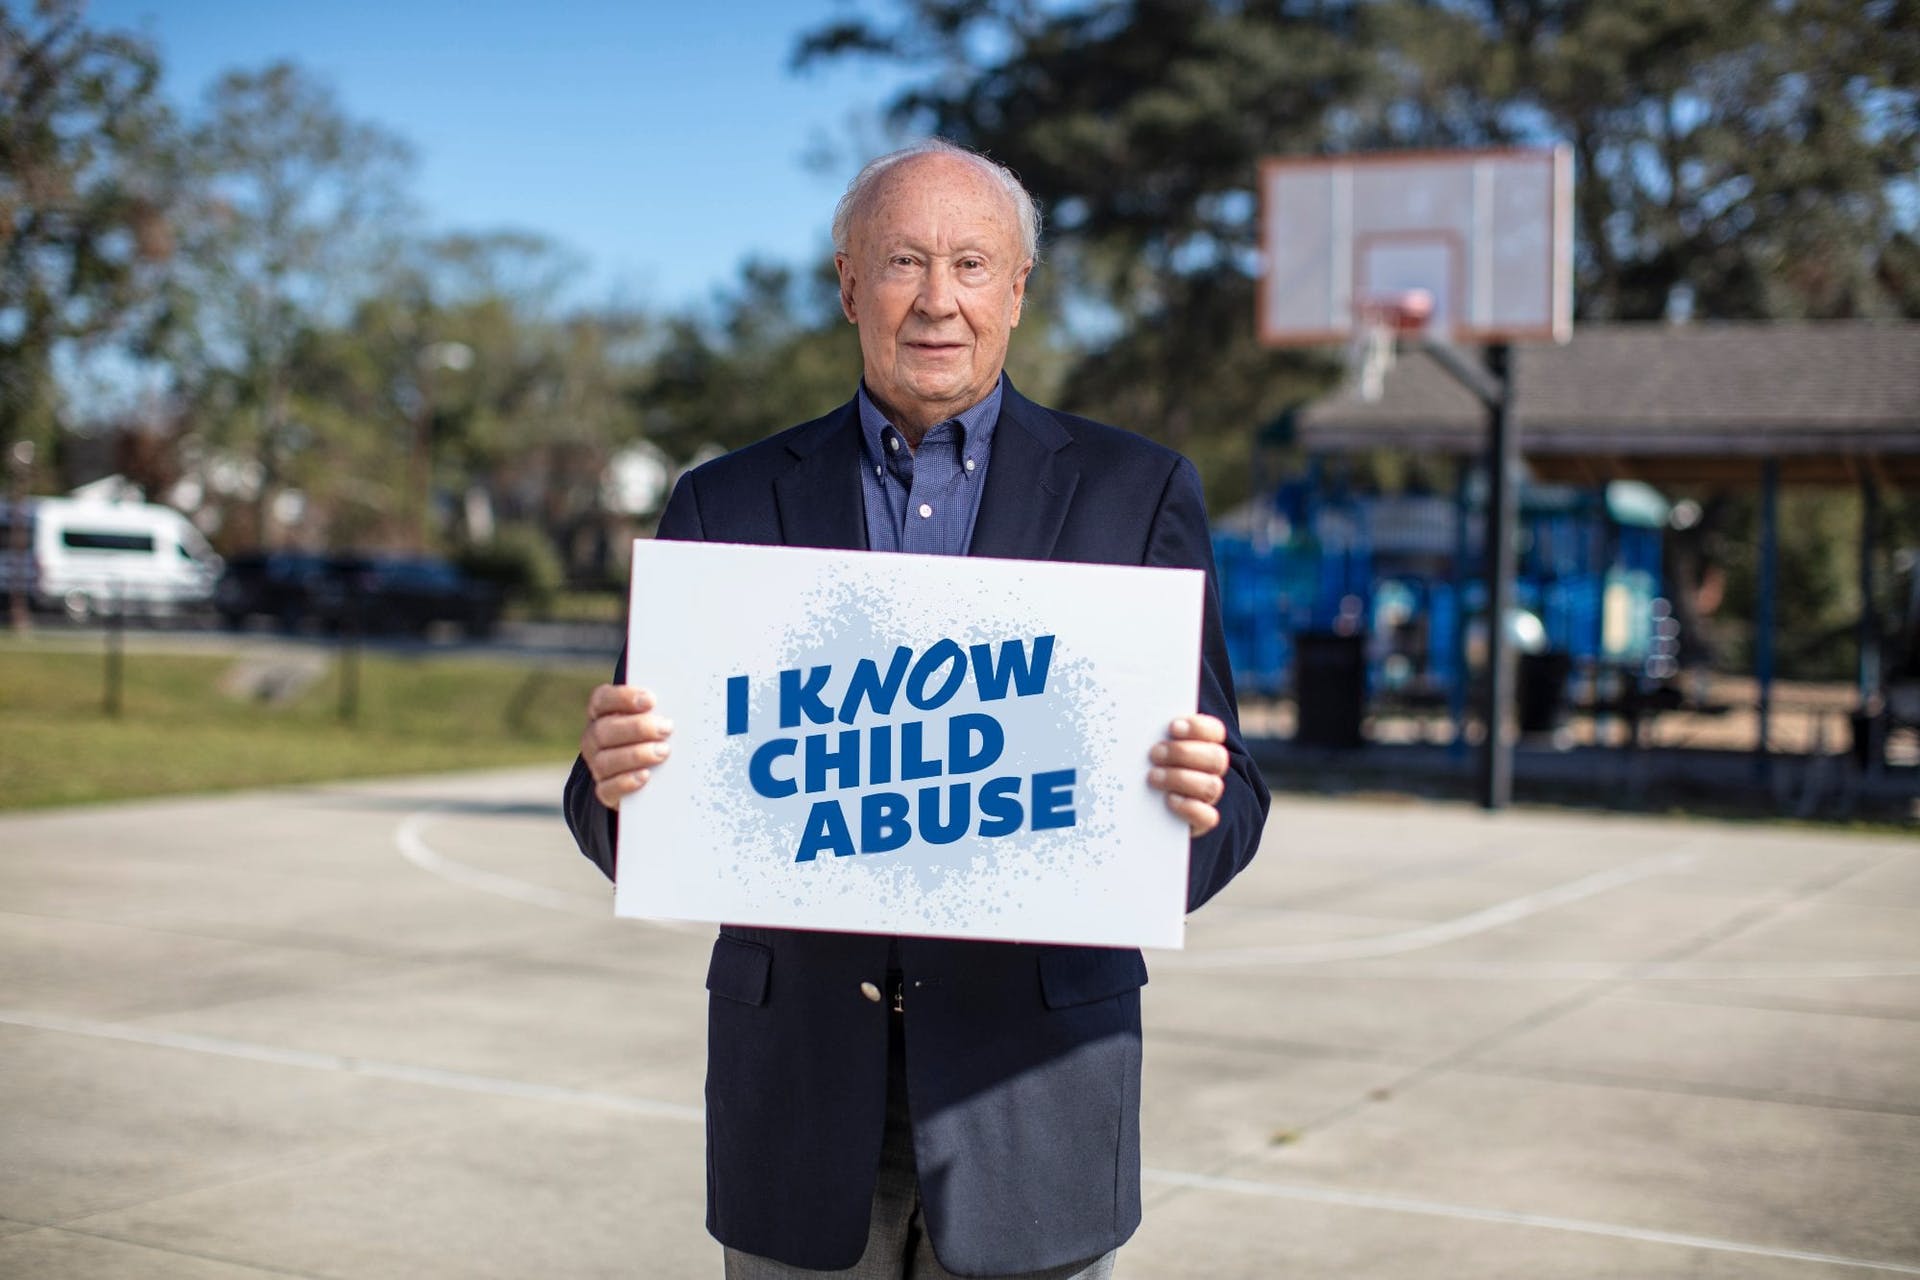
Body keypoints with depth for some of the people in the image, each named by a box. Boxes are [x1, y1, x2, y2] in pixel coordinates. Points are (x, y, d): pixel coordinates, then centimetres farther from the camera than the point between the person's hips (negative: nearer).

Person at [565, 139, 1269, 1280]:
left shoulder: (1135, 492, 2)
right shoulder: (729, 503, 5)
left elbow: (1222, 818, 0)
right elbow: (633, 832, 3)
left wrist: (1198, 799, -23)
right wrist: (619, 780, -20)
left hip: (1030, 1086, -1)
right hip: (801, 1091, 1)